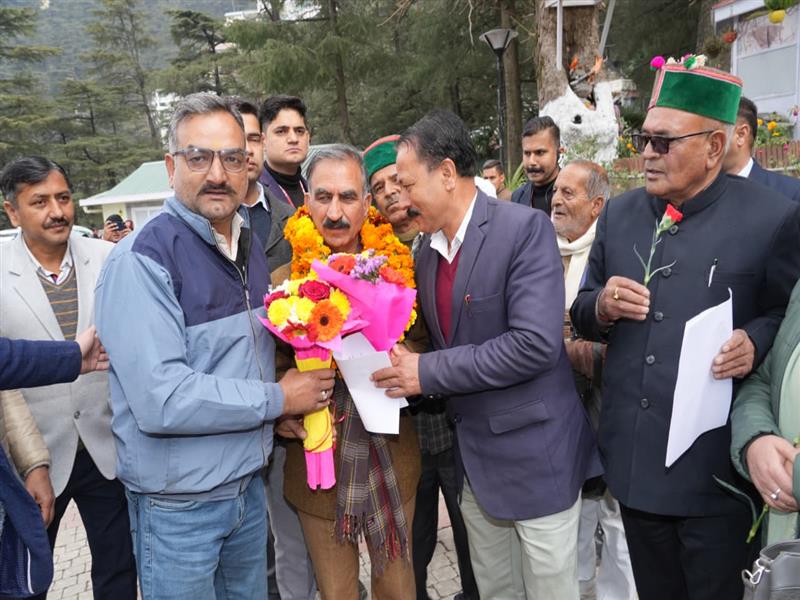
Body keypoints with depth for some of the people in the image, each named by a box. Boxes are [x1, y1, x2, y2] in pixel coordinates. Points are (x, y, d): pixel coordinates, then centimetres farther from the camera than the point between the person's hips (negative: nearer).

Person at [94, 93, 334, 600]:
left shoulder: (250, 246, 5)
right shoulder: (143, 258, -19)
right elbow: (159, 400, -27)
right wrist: (278, 399, -17)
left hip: (249, 483, 7)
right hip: (178, 503, -6)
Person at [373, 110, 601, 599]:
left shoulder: (525, 228, -17)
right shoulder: (427, 250, 5)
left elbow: (536, 343, -27)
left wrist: (429, 373, -22)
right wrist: (406, 366, -5)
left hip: (535, 450, -6)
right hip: (473, 453, 7)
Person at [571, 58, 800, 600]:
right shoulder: (619, 214, 5)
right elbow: (583, 317, 10)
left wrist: (756, 341, -21)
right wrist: (601, 306, -12)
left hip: (717, 472, -4)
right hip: (633, 463, 5)